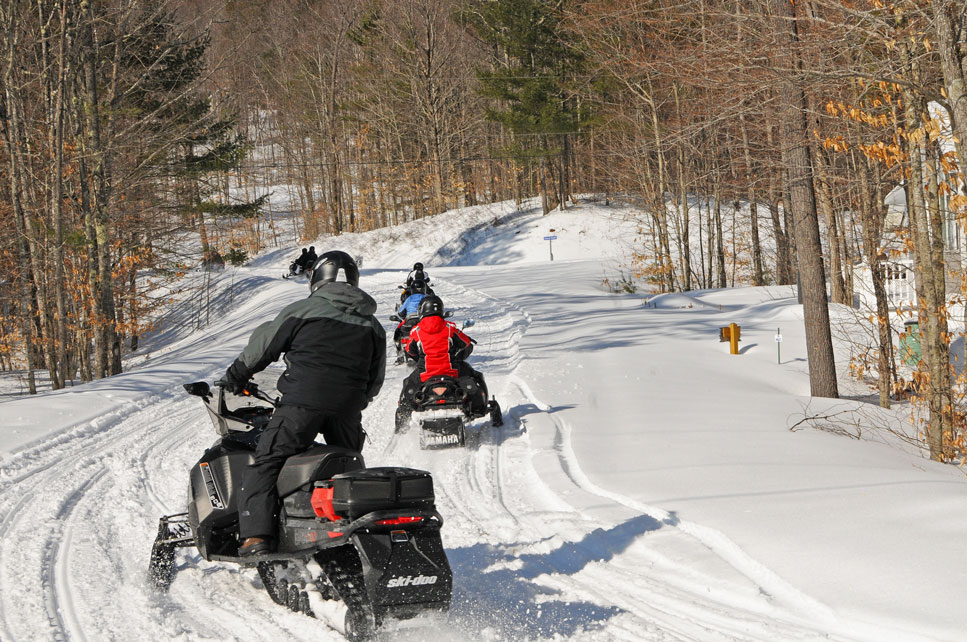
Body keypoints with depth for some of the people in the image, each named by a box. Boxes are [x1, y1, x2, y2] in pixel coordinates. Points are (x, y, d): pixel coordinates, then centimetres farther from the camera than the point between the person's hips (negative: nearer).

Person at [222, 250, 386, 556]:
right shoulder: (373, 326, 18)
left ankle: (256, 536, -19)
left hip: (303, 402, -5)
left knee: (264, 465, -4)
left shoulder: (302, 311, 4)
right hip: (348, 410, 5)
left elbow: (264, 344, 8)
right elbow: (374, 381, 21)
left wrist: (236, 376, 21)